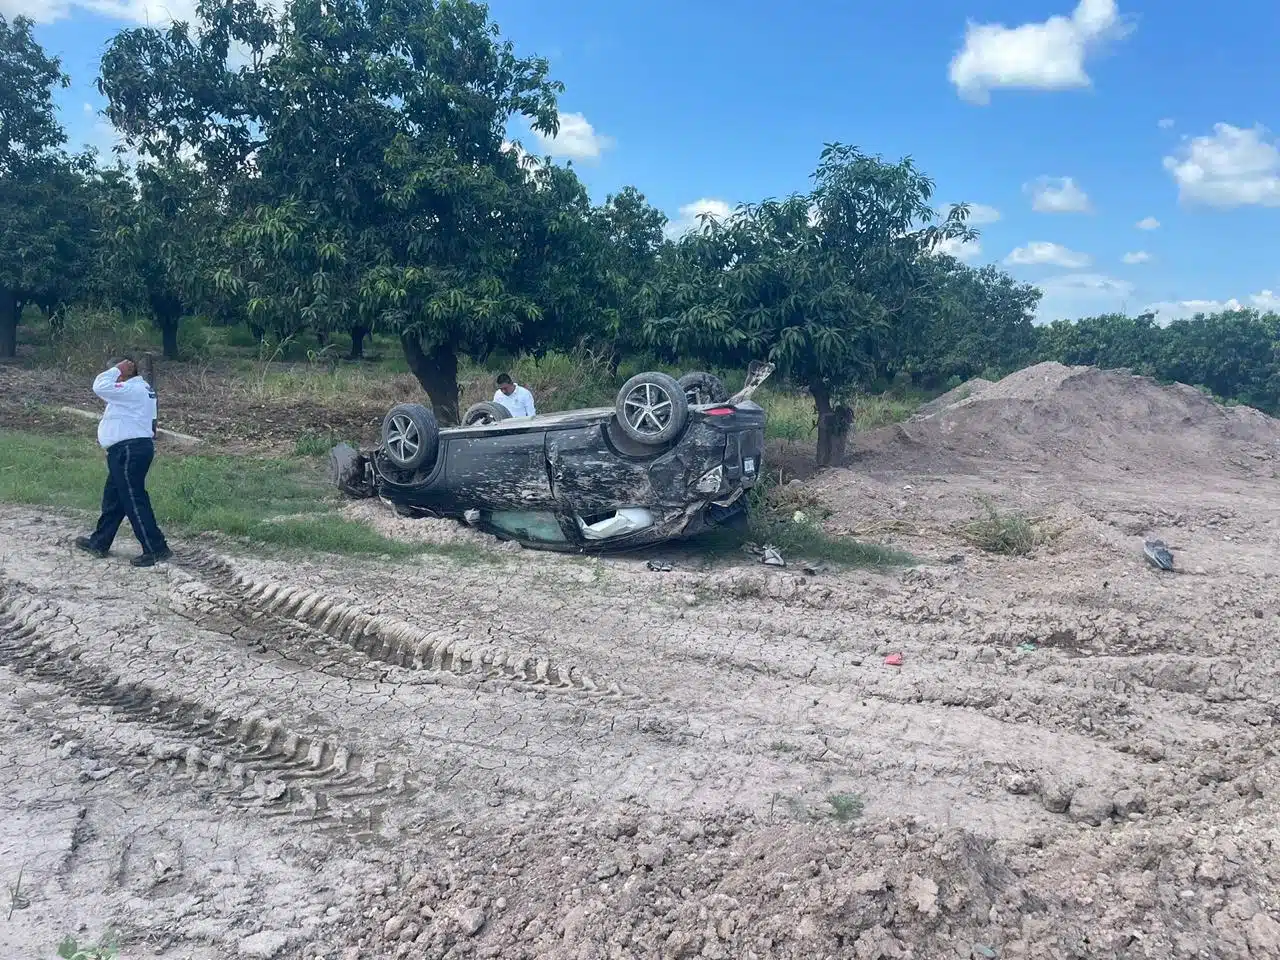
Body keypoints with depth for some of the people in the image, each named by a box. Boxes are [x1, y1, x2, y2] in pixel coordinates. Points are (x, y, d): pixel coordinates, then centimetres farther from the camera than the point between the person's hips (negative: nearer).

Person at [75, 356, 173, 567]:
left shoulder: (132, 389, -17)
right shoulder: (142, 388, 15)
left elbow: (100, 387, -20)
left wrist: (117, 369, -14)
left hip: (129, 451, -11)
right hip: (127, 450, 11)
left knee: (134, 501, -8)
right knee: (112, 498, 19)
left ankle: (156, 550, -7)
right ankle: (99, 543, 31)